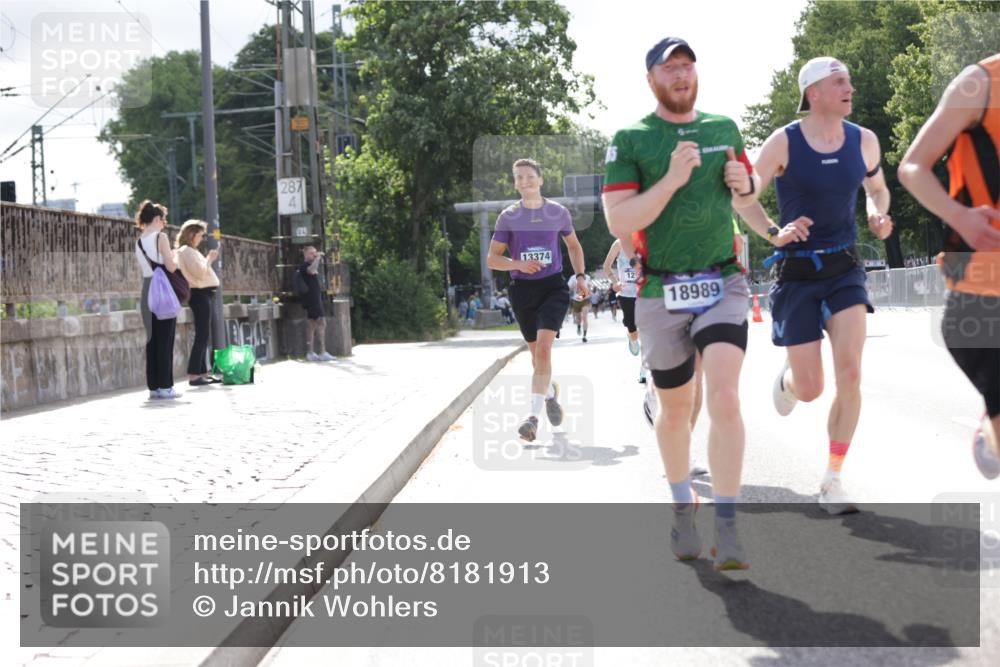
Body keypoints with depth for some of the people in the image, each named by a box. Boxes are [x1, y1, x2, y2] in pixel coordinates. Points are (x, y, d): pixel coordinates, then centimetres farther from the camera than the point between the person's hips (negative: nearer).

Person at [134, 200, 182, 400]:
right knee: (165, 339, -3)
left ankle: (153, 385, 9)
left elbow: (143, 268, 15)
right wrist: (175, 257, 7)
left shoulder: (139, 241, 11)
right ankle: (165, 385, -4)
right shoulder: (160, 237, -9)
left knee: (152, 338, 9)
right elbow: (171, 267, -14)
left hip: (147, 291, 7)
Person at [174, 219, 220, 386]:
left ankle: (202, 372, 16)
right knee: (202, 335, -11)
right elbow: (200, 272, -19)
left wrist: (208, 260, 10)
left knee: (203, 335, 12)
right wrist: (209, 259, -7)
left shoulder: (190, 251, 19)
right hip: (199, 294, -11)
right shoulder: (186, 251, -11)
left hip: (204, 294, 11)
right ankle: (193, 375, -12)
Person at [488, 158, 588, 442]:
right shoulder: (508, 216, 1)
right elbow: (491, 259, 2)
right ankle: (551, 391, 42)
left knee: (543, 347, -19)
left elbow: (574, 245, 21)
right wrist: (519, 264, -16)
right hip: (522, 289, 2)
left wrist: (580, 276, 8)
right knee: (536, 353, 11)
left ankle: (534, 414, -21)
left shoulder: (558, 212, 4)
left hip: (553, 286, -1)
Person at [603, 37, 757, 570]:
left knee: (725, 400, -16)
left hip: (723, 285, 1)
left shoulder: (724, 128, 9)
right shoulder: (630, 141, -3)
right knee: (674, 410, 11)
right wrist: (671, 180, -22)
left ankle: (727, 528, -12)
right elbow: (618, 223, -12)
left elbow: (746, 189, 25)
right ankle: (683, 507, 34)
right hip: (661, 292, -1)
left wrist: (744, 184, 1)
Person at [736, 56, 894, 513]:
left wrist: (878, 216, -5)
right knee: (810, 390, -1)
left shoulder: (864, 141, -1)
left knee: (850, 375, -14)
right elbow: (744, 198, -3)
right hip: (798, 273, -2)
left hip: (844, 269, 3)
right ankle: (786, 380, 40)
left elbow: (877, 189, 17)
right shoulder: (783, 143, -12)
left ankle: (832, 483, -1)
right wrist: (775, 233, -20)